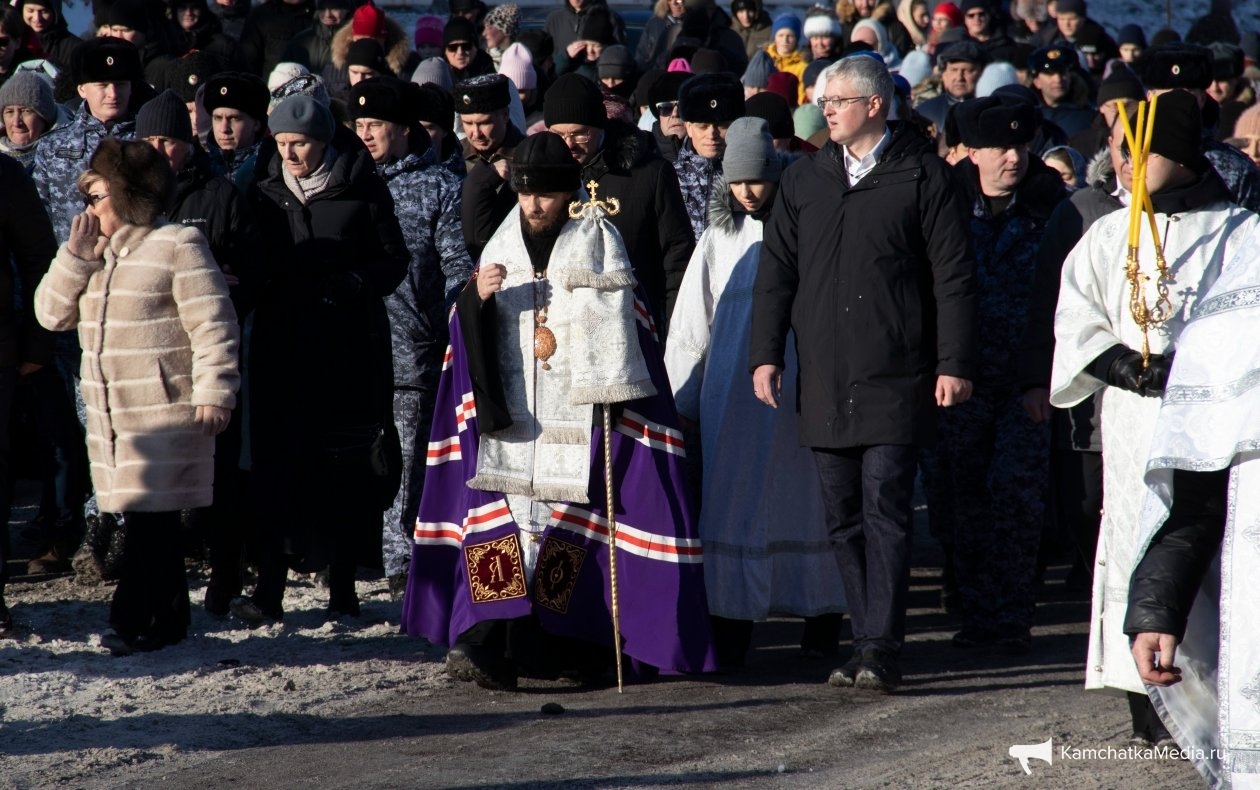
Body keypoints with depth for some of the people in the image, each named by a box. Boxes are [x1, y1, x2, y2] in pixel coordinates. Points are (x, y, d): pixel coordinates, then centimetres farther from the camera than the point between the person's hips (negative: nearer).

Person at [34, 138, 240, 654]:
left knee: (150, 518, -8)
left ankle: (129, 621, -7)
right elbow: (52, 315, 12)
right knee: (148, 520, 10)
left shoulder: (177, 248, -7)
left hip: (165, 411, -8)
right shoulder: (98, 255, 17)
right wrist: (76, 258, 1)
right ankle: (169, 618, 16)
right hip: (111, 413, 8)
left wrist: (213, 393, -17)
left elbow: (213, 327, -11)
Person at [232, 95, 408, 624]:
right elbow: (253, 264, 16)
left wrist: (355, 283, -16)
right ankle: (269, 588, -5)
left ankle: (343, 587, 9)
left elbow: (393, 261, 1)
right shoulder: (265, 193, 9)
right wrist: (253, 284, -6)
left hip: (350, 347, -2)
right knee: (277, 463, -4)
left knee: (348, 467, 1)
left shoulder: (362, 190, -1)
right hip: (281, 347, 2)